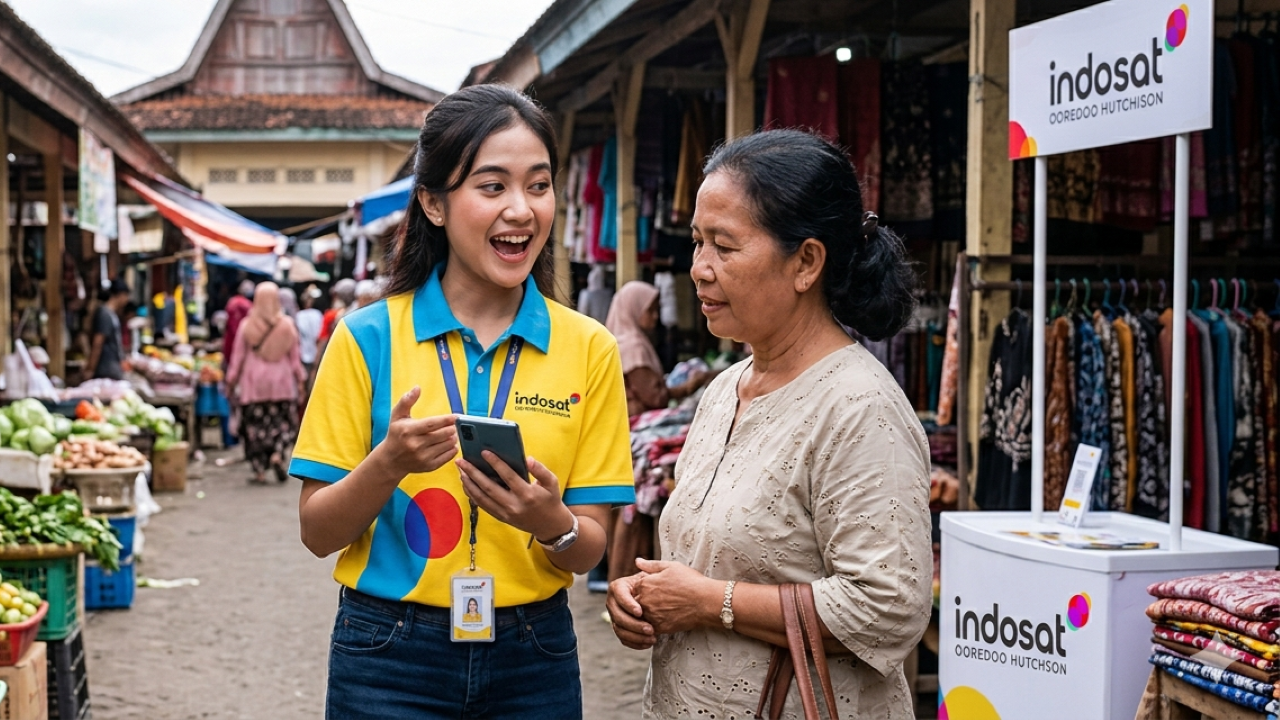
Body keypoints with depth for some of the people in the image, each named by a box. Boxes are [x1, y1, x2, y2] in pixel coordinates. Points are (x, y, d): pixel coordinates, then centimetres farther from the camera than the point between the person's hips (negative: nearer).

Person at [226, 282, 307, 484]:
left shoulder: (246, 325, -4)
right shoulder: (287, 325, -4)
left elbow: (238, 356, 1)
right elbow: (294, 355, 1)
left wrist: (232, 381, 9)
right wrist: (301, 379, 10)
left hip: (253, 384, 0)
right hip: (281, 381, 0)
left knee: (255, 426, 6)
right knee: (284, 422, 11)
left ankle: (259, 470, 4)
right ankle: (278, 455, -13)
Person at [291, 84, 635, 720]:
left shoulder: (589, 349, -2)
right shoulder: (367, 338, -6)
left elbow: (589, 550, 0)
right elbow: (318, 533, -4)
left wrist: (551, 522, -22)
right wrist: (388, 464, -22)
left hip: (533, 662, 2)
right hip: (389, 662, -1)